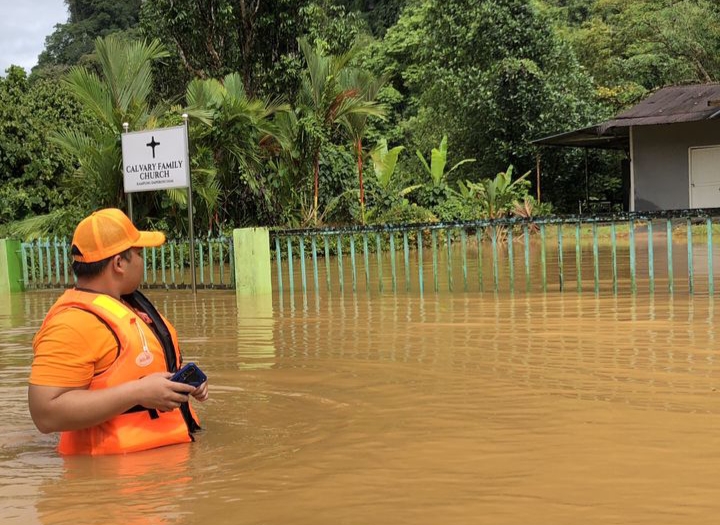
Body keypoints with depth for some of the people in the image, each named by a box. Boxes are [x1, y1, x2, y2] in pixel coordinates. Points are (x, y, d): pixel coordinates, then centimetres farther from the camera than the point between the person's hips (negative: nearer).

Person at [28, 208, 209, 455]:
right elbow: (46, 414, -25)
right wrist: (137, 393, -25)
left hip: (165, 454, 8)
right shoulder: (72, 322, -17)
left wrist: (185, 381, 11)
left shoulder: (128, 304, 14)